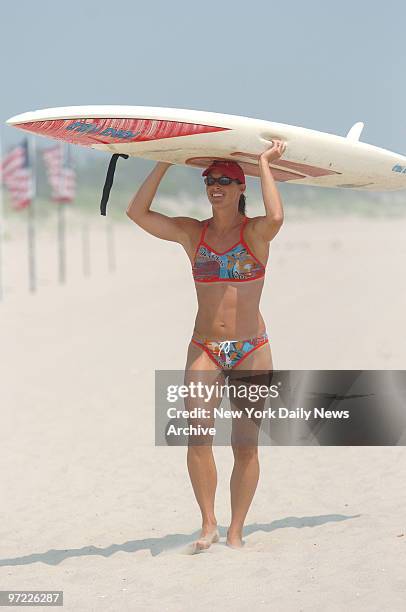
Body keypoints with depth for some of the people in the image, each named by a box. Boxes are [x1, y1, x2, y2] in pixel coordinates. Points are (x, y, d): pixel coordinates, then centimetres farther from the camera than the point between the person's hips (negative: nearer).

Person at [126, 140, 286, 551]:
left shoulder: (255, 233, -2)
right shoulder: (191, 233, 6)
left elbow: (276, 217, -26)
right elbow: (137, 212, -2)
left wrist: (264, 164, -15)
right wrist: (165, 163, -2)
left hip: (252, 351, -2)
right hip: (205, 349, 2)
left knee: (246, 445, -1)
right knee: (197, 434, -13)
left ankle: (235, 532, 9)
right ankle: (208, 524, 0)